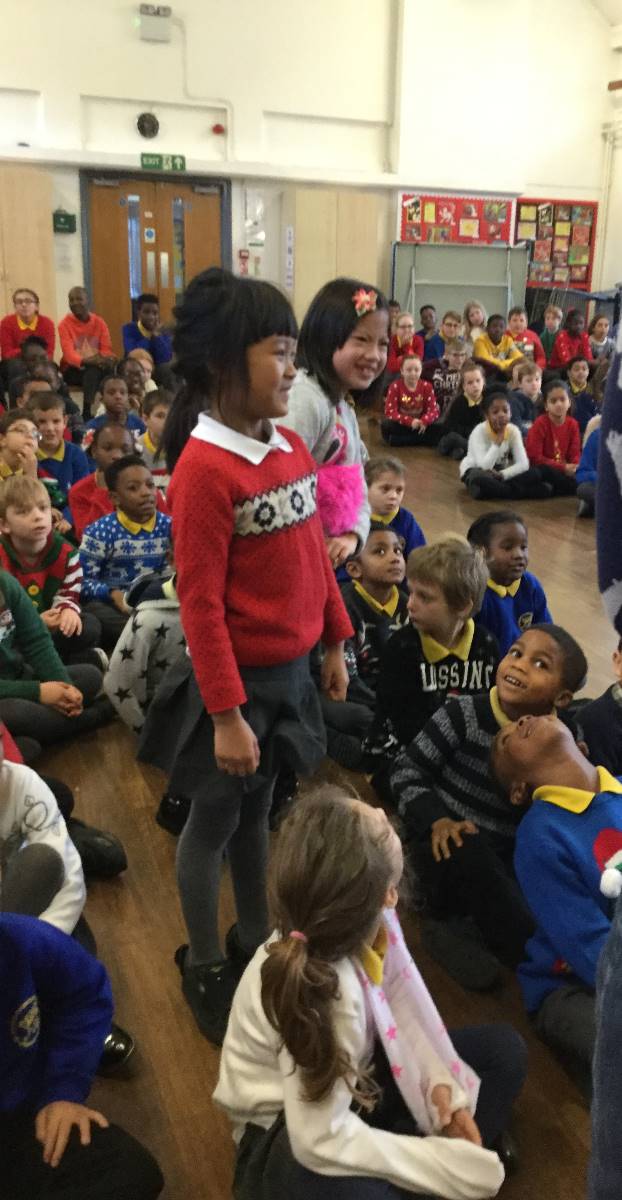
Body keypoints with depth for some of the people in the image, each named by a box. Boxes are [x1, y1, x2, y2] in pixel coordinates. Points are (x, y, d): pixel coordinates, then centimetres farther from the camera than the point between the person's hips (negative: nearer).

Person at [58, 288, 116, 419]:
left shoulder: (99, 322, 4)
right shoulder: (65, 324, -5)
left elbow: (107, 350, 0)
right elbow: (69, 355, -15)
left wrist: (106, 359, -26)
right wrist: (87, 361, -36)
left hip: (96, 367, 3)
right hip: (73, 370, -3)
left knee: (111, 367, -32)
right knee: (92, 371, -36)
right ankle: (86, 413, -38)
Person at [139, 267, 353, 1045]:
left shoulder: (291, 447, 2)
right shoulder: (203, 468, -21)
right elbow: (199, 604, -20)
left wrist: (334, 642, 14)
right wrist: (226, 714, -19)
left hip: (291, 669, 7)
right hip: (236, 678, -7)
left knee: (257, 811, 22)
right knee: (213, 822, 12)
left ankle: (254, 941, 41)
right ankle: (204, 972, 32)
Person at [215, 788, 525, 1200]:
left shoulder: (362, 923, -22)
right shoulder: (325, 993, -38)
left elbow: (398, 1001, -3)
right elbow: (324, 1142, -32)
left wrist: (438, 1081, -14)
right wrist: (452, 1167, -26)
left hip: (351, 1076, 7)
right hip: (288, 1133, -7)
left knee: (504, 1049, 5)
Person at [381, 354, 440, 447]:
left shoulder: (427, 386, -2)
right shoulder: (395, 386, -8)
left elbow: (434, 410, -8)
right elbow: (390, 412, -17)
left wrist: (424, 421, -31)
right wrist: (410, 421, -31)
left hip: (420, 426, 1)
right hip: (402, 425, -1)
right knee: (386, 425, -33)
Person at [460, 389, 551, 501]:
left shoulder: (513, 431, -9)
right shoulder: (479, 431, -21)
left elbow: (523, 464, -16)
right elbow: (484, 466, -31)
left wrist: (501, 475, -29)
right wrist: (498, 442, -29)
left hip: (499, 472, 4)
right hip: (476, 471, -4)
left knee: (534, 474, -16)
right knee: (481, 479, -41)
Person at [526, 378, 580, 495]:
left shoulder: (572, 424, 3)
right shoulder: (540, 424, -12)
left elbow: (575, 453, 4)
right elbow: (535, 458, -18)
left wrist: (575, 467, -22)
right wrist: (563, 468, -22)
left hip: (566, 470, 5)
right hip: (543, 470, -5)